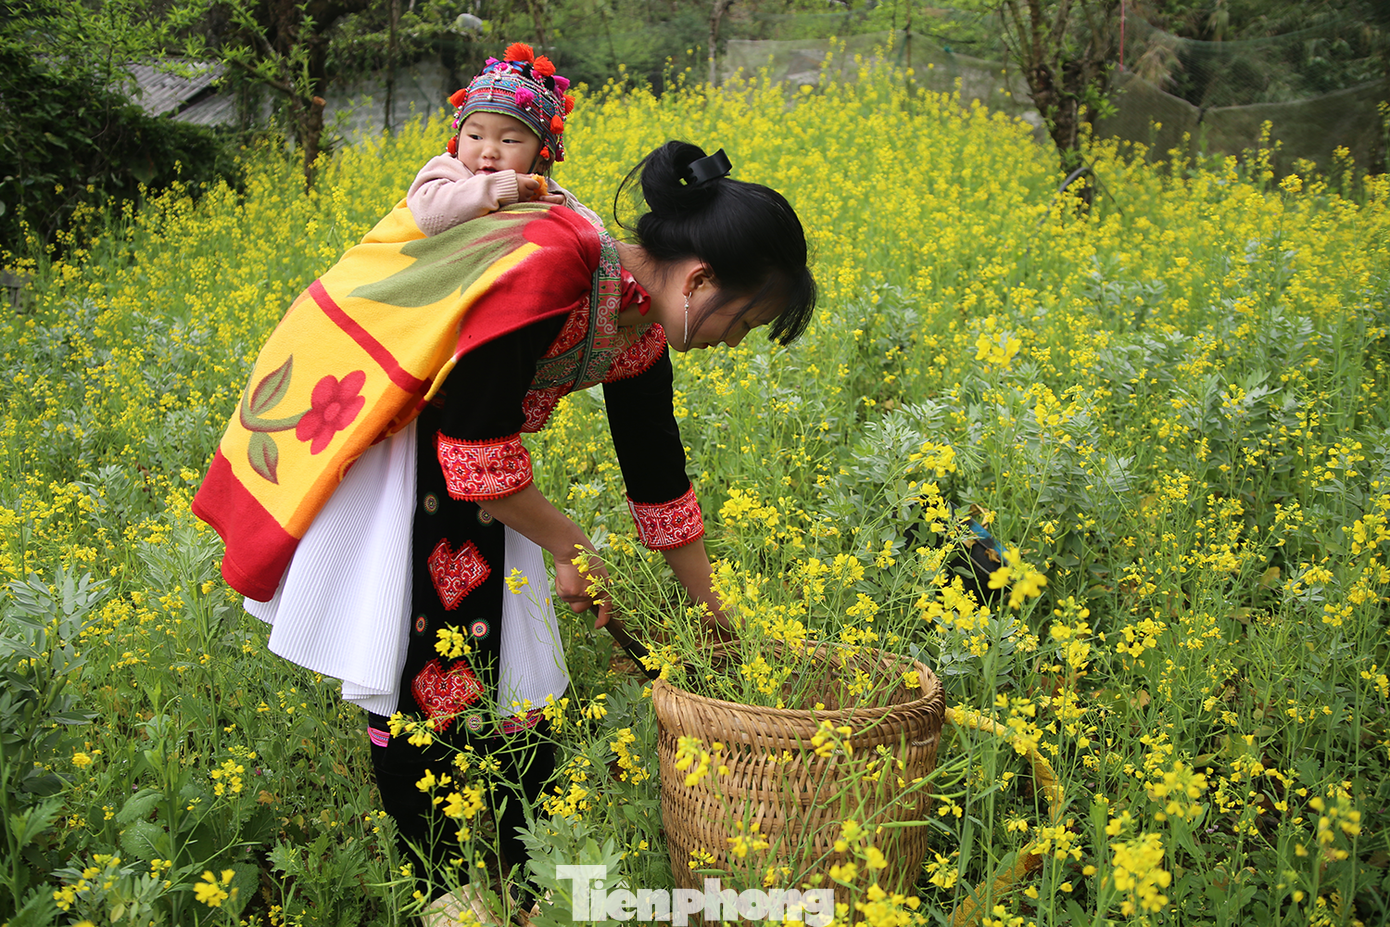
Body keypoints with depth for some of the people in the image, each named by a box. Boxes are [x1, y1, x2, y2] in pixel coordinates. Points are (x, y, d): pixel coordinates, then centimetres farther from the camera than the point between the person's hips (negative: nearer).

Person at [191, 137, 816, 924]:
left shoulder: (639, 330, -1)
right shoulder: (544, 269, -29)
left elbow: (659, 476, 10)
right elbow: (474, 449, -25)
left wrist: (714, 620, 16)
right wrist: (568, 544, -11)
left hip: (466, 470, 8)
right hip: (365, 459, -8)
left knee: (509, 679, 6)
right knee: (419, 678, -3)